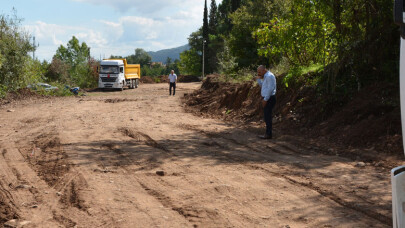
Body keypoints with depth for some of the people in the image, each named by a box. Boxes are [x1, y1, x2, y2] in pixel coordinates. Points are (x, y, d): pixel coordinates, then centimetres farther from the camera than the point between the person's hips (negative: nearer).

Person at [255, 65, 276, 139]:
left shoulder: (269, 76, -15)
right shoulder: (265, 76, 17)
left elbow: (270, 89, -20)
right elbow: (262, 85, 24)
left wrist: (265, 99, -20)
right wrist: (258, 79, 9)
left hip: (269, 99, -10)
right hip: (266, 98, 10)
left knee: (268, 117, -8)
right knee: (267, 116, 11)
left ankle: (268, 134, -5)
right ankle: (268, 133, 15)